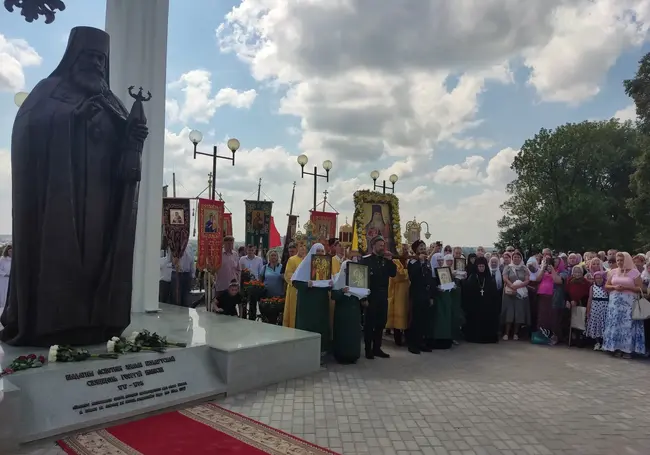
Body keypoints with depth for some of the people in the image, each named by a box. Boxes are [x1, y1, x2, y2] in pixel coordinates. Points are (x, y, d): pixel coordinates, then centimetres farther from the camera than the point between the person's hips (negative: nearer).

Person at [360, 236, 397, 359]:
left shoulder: (386, 260, 12)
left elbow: (393, 274, 3)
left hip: (383, 296, 6)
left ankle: (377, 348, 20)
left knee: (381, 323, 10)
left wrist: (390, 260, -7)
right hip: (370, 296, -6)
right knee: (369, 323, 2)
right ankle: (368, 350, 10)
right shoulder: (365, 260, -6)